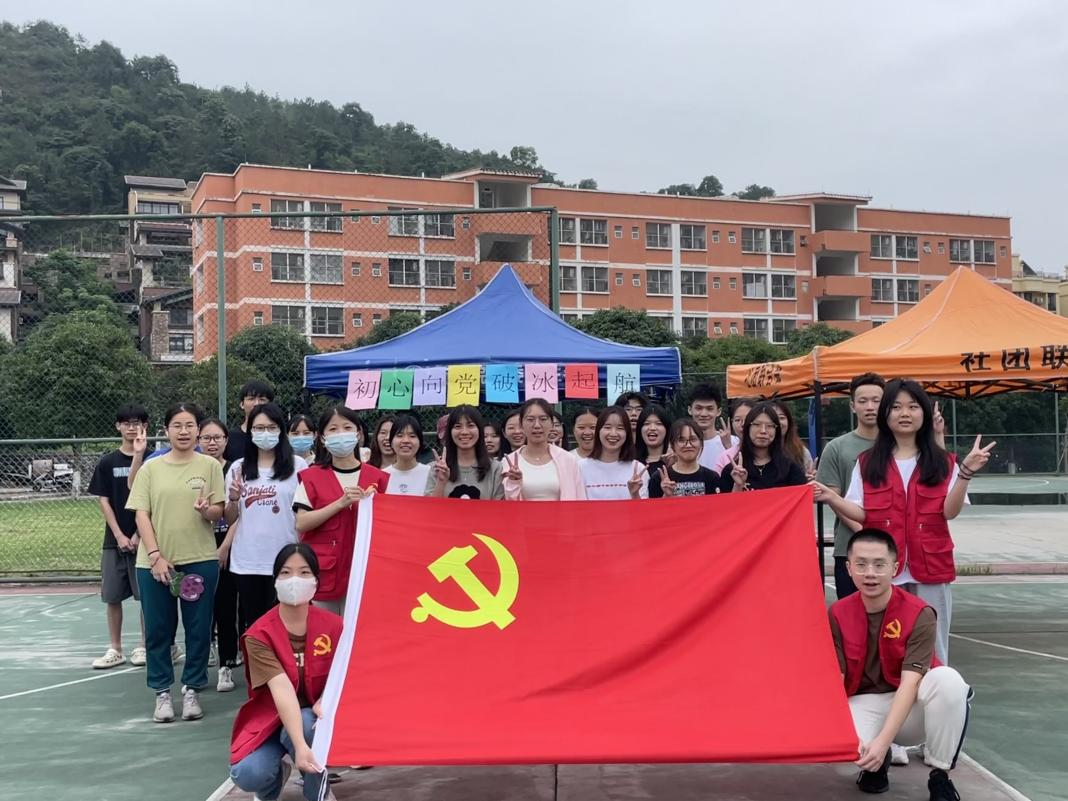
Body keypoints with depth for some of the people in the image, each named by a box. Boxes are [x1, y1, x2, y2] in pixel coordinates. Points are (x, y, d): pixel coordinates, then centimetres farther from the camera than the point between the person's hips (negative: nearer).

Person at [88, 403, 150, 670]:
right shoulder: (107, 463, 4)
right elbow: (104, 501, 2)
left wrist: (139, 535, -9)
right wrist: (119, 536, -7)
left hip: (144, 538, -2)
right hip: (115, 539, 2)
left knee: (146, 594, 1)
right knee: (113, 596, 5)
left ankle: (144, 646, 14)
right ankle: (115, 649, 15)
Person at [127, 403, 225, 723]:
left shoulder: (210, 466, 2)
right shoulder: (151, 468, 3)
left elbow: (219, 513, 1)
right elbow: (141, 515, 0)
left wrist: (207, 510, -23)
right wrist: (155, 555, -9)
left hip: (200, 560, -1)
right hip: (155, 561, 1)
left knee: (198, 629, 4)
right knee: (158, 630, 6)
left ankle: (191, 690, 18)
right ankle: (162, 692, 18)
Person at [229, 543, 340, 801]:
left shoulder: (333, 625, -11)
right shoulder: (259, 635, -19)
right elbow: (282, 690, -32)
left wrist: (324, 703, -30)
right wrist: (300, 746, -43)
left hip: (313, 717, 1)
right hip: (269, 719, -1)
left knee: (309, 725, -35)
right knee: (248, 775, -28)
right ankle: (278, 772, 11)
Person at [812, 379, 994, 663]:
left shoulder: (943, 462, 6)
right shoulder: (867, 463, 7)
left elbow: (950, 511, -6)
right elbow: (862, 513, 1)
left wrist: (966, 472, -18)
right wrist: (831, 498, -16)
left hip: (930, 567, 0)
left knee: (931, 649, 5)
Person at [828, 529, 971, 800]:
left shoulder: (919, 614, -17)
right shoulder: (837, 615, -8)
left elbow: (910, 682, -24)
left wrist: (882, 741, -35)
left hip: (910, 705, -1)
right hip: (865, 704, 1)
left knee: (948, 680, -35)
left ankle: (940, 777, -13)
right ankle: (875, 763, 7)